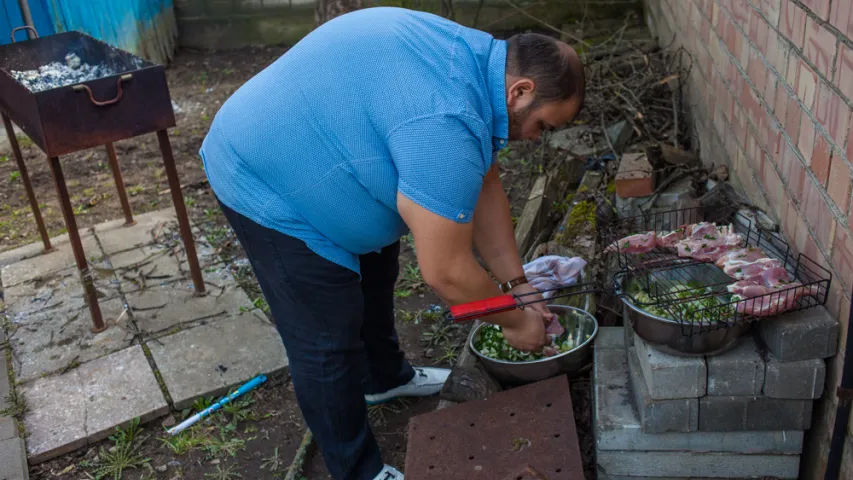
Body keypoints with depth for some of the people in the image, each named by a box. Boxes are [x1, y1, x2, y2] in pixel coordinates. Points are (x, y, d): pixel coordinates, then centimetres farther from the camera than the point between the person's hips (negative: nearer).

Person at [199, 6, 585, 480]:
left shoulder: (478, 62, -3)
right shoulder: (445, 123, -34)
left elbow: (483, 187, 6)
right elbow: (446, 272, -28)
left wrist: (516, 284, 6)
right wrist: (514, 321, -11)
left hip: (310, 163, 10)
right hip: (266, 186, -10)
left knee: (374, 270, 24)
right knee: (328, 342, -3)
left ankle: (385, 376, 48)